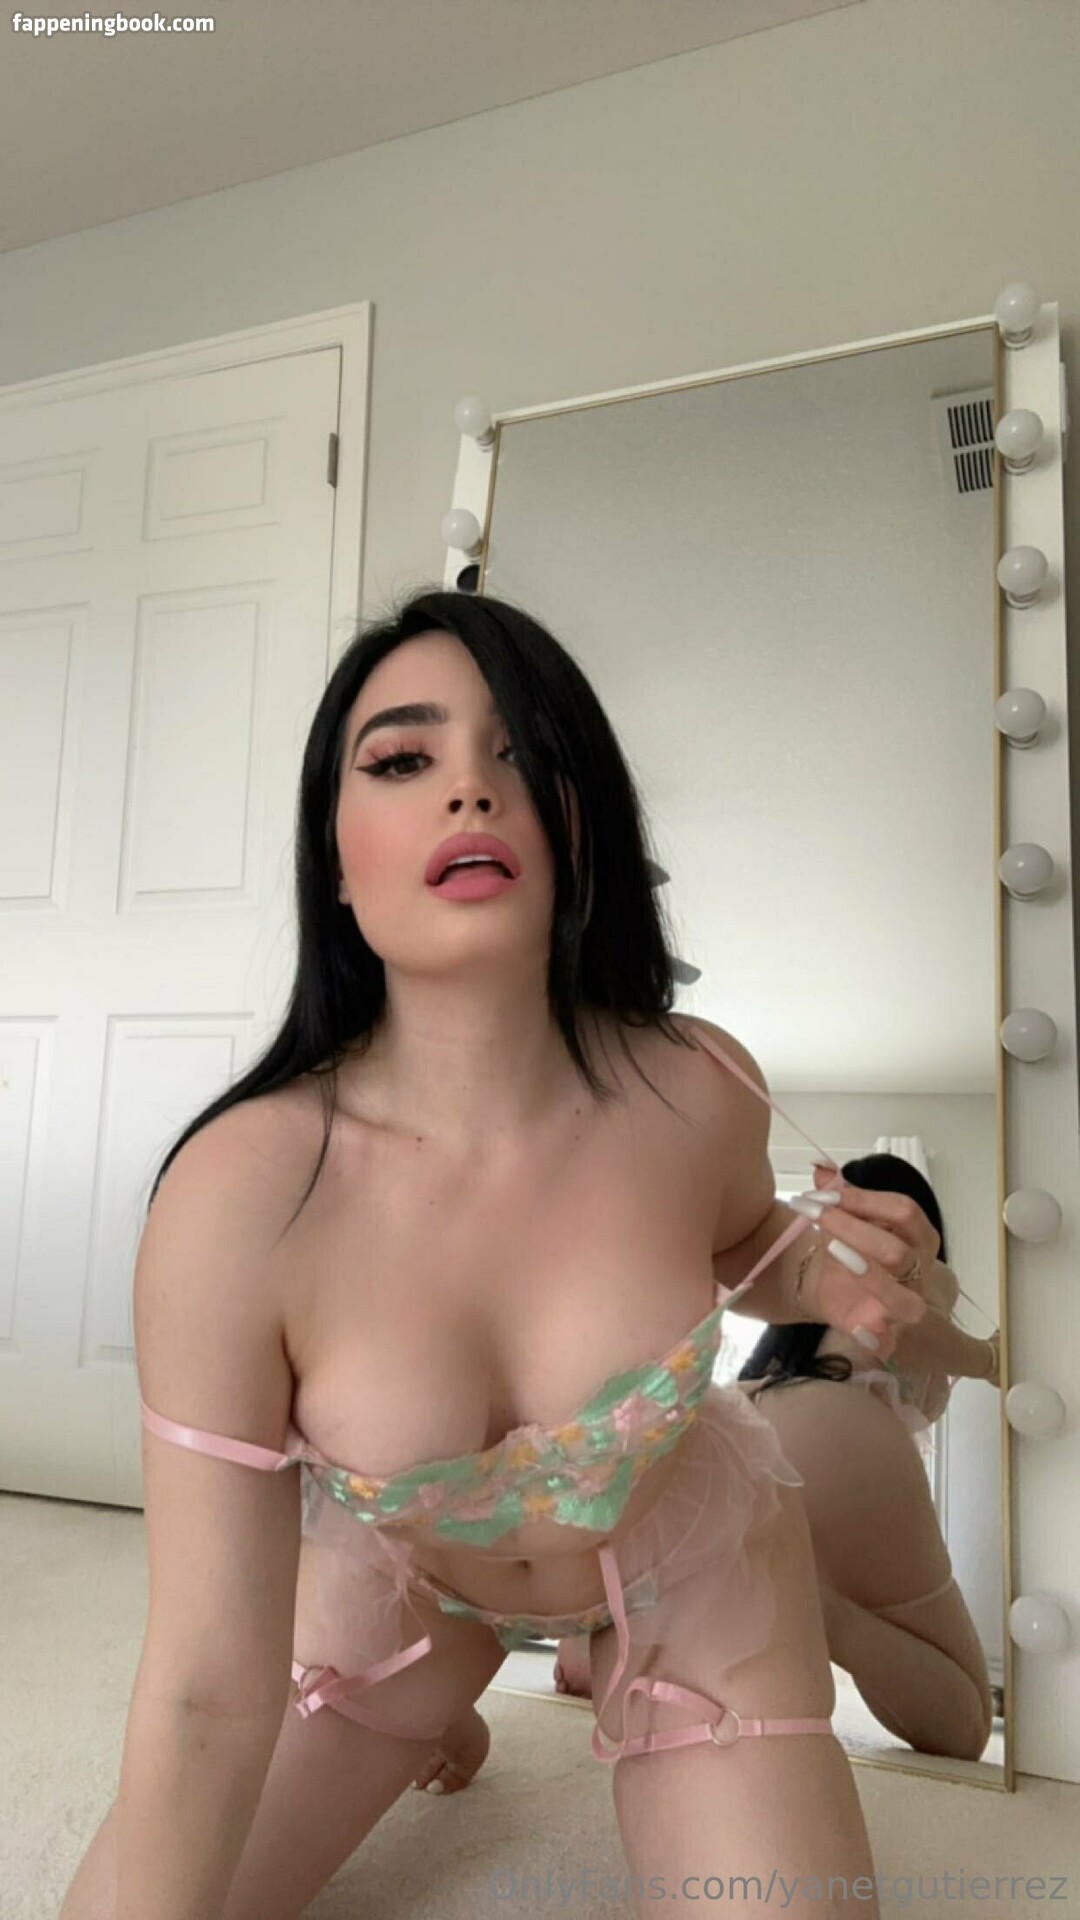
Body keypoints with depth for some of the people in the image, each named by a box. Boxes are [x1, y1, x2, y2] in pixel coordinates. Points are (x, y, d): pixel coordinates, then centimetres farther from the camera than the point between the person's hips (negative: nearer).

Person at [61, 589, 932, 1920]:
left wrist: (823, 1272, -24)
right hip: (394, 1567, 0)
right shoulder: (237, 1196, -36)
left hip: (687, 1547, 1)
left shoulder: (701, 1094, -27)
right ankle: (434, 1720, 33)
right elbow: (209, 1689, -28)